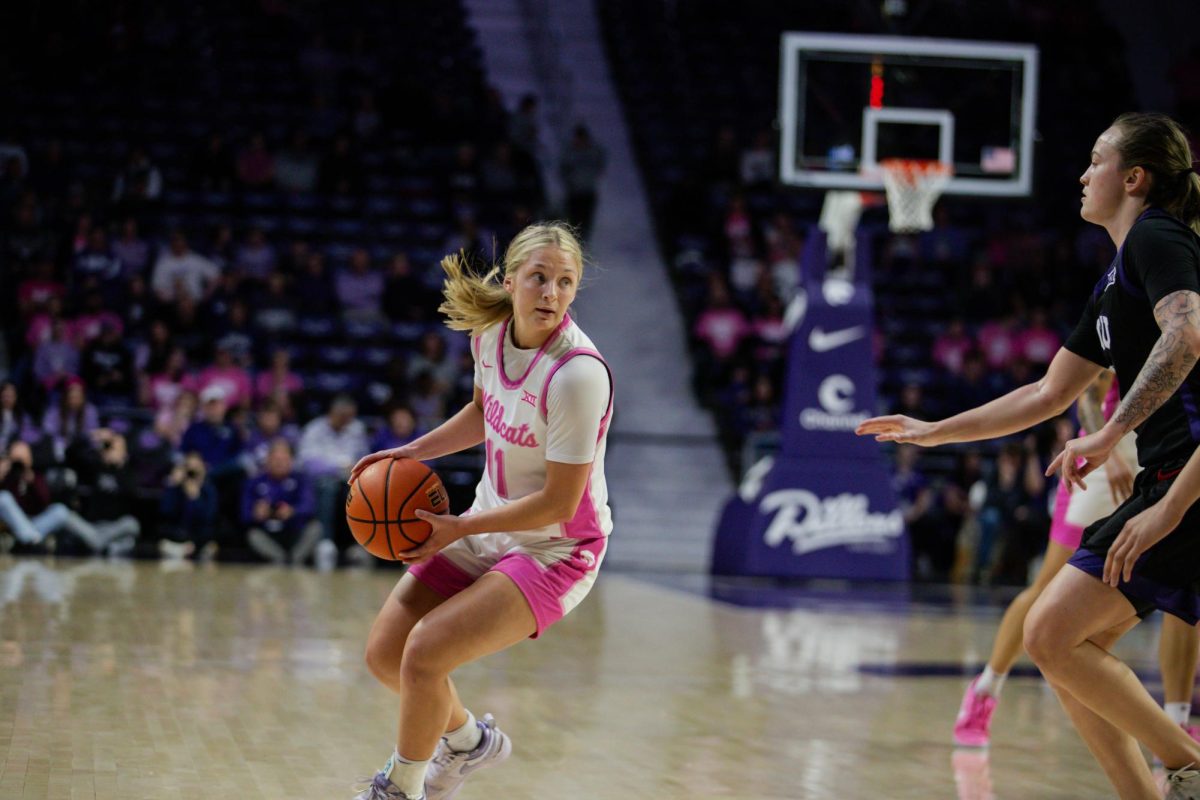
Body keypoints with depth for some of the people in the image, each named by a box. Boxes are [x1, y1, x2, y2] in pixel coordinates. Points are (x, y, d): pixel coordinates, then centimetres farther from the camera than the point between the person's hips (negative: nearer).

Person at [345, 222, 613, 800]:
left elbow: (559, 502, -23)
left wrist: (459, 528, -19)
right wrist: (412, 452, 5)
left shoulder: (578, 374, -28)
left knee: (424, 653, -20)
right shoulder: (490, 331, -5)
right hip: (490, 526, 8)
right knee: (384, 654, 7)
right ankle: (468, 740, 37)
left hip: (556, 548, -8)